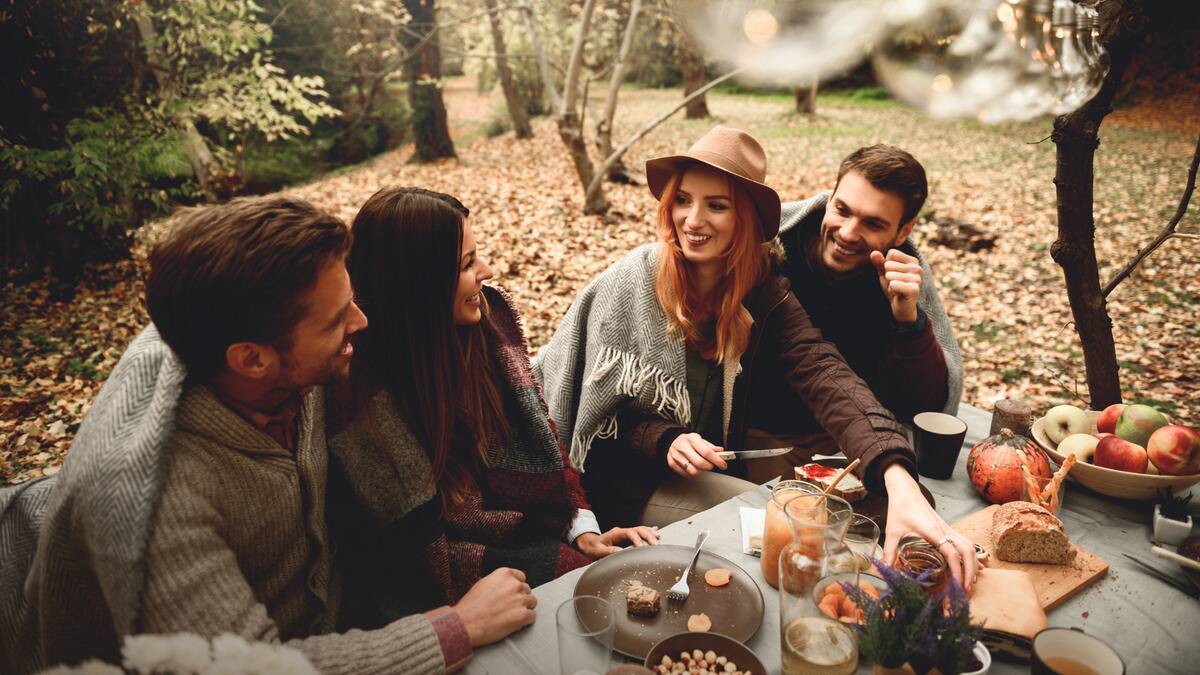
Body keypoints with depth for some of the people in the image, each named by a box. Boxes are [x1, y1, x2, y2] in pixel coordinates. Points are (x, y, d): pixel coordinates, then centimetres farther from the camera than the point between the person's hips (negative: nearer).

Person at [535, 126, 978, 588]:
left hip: (718, 478, 3)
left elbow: (827, 379, -25)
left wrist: (898, 481, -41)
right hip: (632, 483, -3)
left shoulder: (766, 294, -8)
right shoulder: (632, 282, -14)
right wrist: (664, 441, -28)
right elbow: (600, 409, -8)